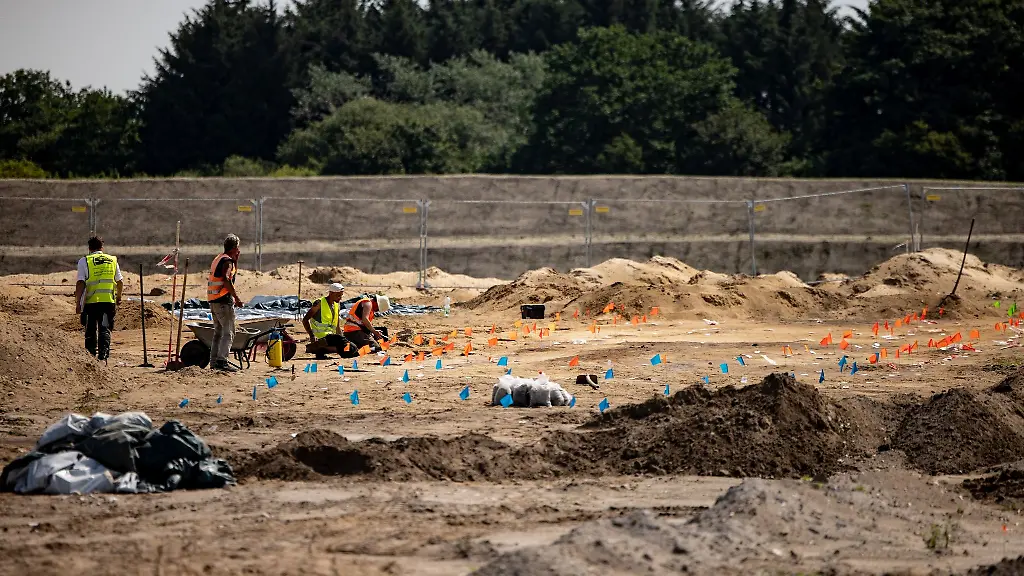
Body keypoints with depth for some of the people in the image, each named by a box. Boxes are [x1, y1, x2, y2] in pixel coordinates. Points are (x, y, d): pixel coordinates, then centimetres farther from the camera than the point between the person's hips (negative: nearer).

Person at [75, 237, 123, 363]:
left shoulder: (84, 261, 1)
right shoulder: (112, 260, 10)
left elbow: (80, 283, -7)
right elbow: (120, 282, 16)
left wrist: (77, 302, -5)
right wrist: (118, 297, 31)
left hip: (91, 301, -1)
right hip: (108, 300, 1)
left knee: (91, 330, 11)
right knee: (105, 329, 2)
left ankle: (91, 355, 14)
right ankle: (103, 354, -13)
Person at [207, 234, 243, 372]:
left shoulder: (219, 259, 19)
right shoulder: (227, 261, -11)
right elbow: (227, 280, -24)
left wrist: (236, 259, 24)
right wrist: (236, 298, -21)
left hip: (214, 301, 10)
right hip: (223, 300, -10)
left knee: (218, 332, 15)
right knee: (228, 332, -11)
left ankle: (214, 361, 16)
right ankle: (222, 361, -21)